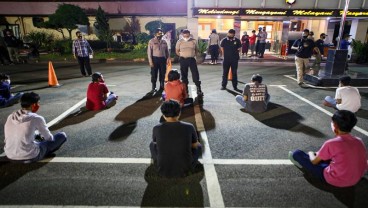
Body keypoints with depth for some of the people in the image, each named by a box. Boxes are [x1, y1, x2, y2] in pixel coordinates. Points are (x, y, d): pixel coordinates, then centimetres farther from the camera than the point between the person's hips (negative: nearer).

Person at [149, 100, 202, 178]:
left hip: (163, 170, 1)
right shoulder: (189, 127, -11)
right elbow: (195, 145, 8)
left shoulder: (156, 129, -9)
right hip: (184, 170, 0)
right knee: (199, 146, 26)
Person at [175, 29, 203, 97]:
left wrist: (193, 55, 0)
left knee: (195, 74, -5)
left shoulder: (194, 41, 1)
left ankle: (199, 90, 1)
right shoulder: (179, 42, 1)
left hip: (192, 59, 0)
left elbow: (196, 50, 13)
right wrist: (182, 55, 1)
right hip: (183, 60, 1)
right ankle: (185, 90, 19)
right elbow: (177, 51, 11)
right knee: (184, 75, 7)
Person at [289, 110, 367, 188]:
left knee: (297, 153, 3)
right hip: (356, 180, 7)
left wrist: (311, 154, 17)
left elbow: (314, 161, -10)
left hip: (335, 180, -6)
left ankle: (302, 163, 35)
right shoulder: (359, 141, -6)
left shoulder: (331, 143, -24)